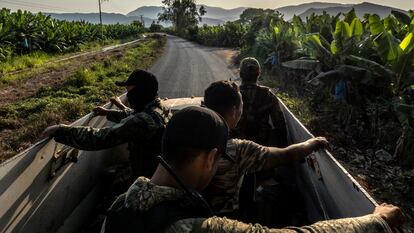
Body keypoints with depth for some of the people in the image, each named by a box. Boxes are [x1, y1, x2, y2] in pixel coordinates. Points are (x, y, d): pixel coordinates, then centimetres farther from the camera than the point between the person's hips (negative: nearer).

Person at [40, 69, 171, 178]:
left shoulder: (142, 120, -30)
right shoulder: (160, 108, -2)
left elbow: (100, 138, -30)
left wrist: (59, 131, -23)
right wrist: (108, 113, 25)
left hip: (147, 178, -7)